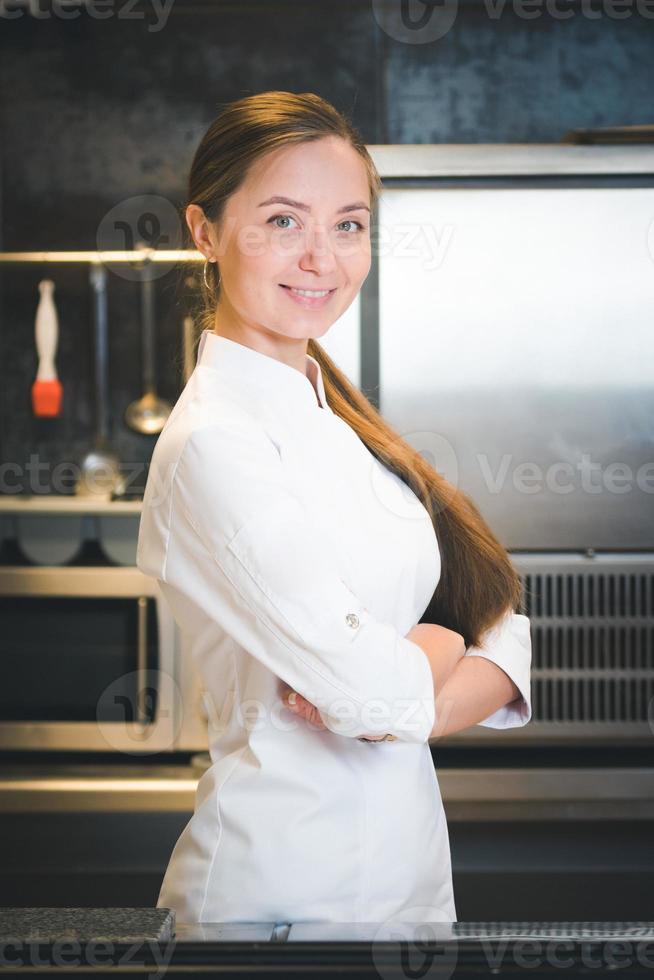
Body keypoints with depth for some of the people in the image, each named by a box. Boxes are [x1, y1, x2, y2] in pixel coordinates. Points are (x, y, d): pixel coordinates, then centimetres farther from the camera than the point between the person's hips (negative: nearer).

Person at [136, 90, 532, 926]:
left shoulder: (330, 409, 6)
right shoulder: (214, 441, -18)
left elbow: (505, 633, 3)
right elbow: (374, 690, -25)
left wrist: (416, 701, -15)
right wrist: (443, 648, -5)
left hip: (408, 863, 7)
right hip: (287, 891, -7)